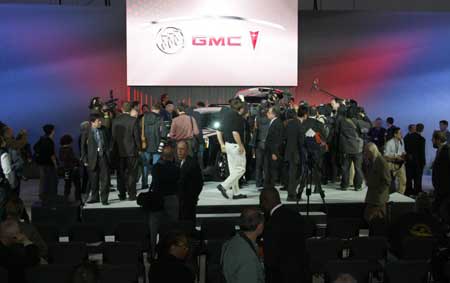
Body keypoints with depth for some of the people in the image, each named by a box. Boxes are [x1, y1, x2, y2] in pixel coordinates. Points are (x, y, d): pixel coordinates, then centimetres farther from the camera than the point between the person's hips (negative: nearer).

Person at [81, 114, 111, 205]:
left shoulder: (103, 130, 4)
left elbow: (108, 142, 13)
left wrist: (108, 152, 5)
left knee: (105, 178, -3)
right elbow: (83, 147, 1)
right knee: (94, 179, 10)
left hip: (104, 157, 1)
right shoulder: (87, 133, -4)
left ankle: (104, 198, 5)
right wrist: (85, 159, -3)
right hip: (93, 158, -1)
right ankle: (94, 197, 27)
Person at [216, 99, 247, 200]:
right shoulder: (237, 116, -13)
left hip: (228, 145, 9)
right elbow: (235, 132, -24)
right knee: (240, 169, -1)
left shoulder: (227, 115, 13)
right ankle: (224, 186, -9)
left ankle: (236, 193, 16)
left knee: (233, 170, 12)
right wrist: (241, 146, -18)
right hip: (235, 145, -9)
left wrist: (222, 144, 15)